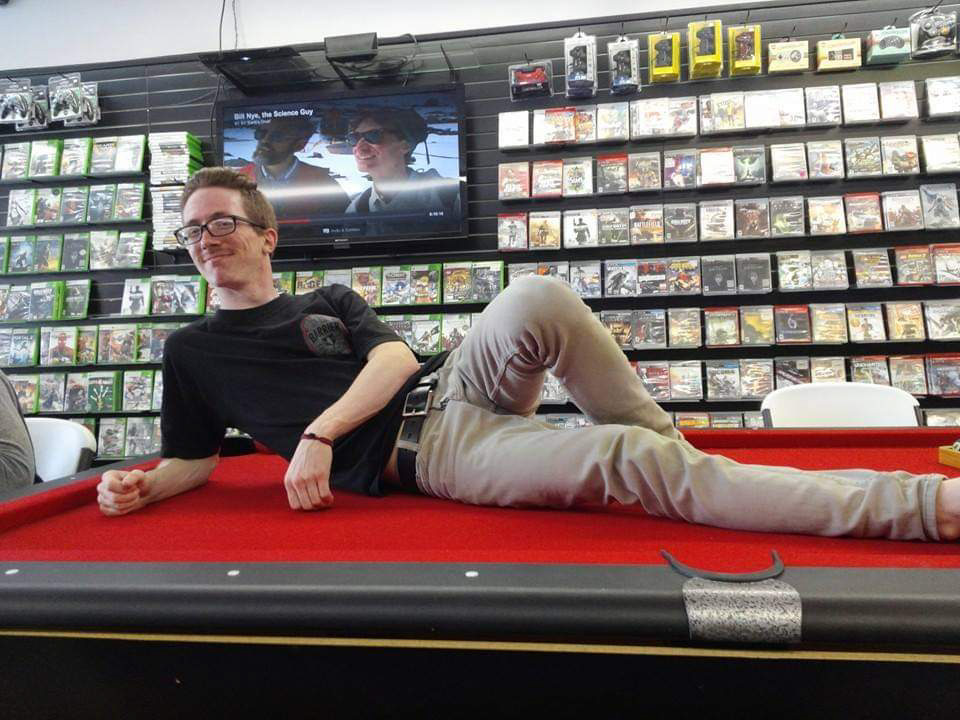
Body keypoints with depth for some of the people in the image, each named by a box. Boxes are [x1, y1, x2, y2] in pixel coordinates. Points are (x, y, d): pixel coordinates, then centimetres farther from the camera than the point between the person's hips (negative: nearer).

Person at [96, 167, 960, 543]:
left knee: (539, 300, -33)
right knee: (627, 463, -27)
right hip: (427, 456, -3)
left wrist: (318, 433, -12)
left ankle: (672, 446, -11)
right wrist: (142, 485, -3)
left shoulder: (331, 300, 18)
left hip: (452, 387, 3)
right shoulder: (193, 350, 18)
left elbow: (395, 361, 2)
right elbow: (196, 461, 20)